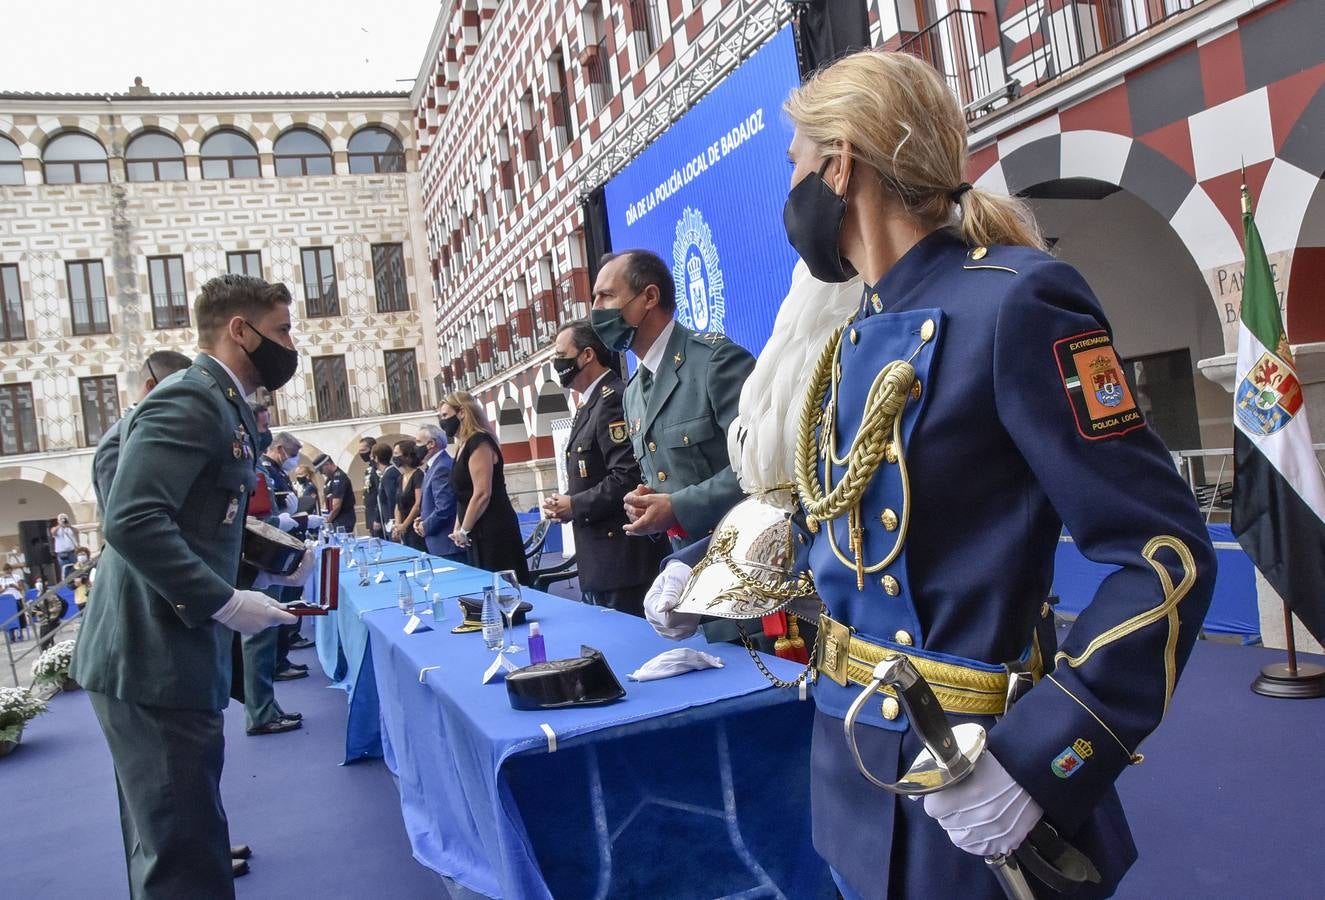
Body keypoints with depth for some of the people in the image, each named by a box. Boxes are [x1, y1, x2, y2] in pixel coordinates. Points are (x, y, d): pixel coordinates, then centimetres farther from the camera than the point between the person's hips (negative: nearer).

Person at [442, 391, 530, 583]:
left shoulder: (479, 442, -12)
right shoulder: (464, 446, 15)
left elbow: (482, 494, -19)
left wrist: (464, 531, -11)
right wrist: (457, 529, 11)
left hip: (494, 531, -9)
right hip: (479, 533, 9)